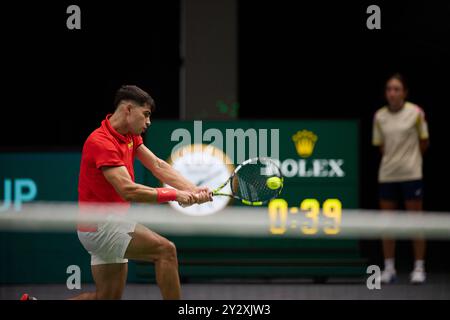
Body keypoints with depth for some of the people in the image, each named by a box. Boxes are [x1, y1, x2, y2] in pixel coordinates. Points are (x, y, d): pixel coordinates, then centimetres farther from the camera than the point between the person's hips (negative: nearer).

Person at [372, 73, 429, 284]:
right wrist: (395, 158, 5)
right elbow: (380, 146, 11)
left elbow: (423, 143, 4)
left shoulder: (416, 113, -6)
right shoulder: (379, 116, 2)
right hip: (387, 175, 3)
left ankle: (419, 268, 5)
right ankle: (389, 268, 11)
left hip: (411, 174, -3)